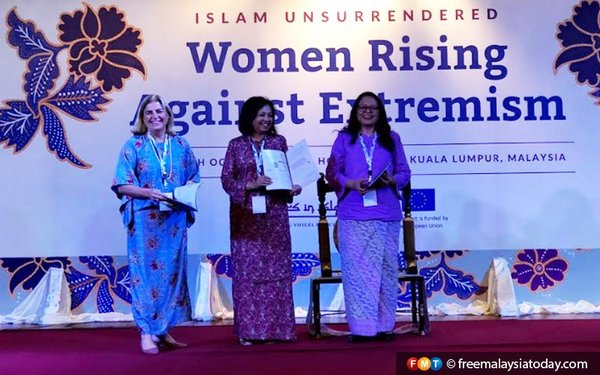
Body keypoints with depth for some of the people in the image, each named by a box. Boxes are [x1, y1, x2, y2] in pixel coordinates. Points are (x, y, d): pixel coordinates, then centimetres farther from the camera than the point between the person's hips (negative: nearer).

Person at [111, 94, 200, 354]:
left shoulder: (181, 145, 9)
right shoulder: (134, 145, 1)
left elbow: (193, 177, 15)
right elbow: (122, 185, -3)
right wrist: (149, 192, -19)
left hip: (175, 218, 3)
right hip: (145, 218, -3)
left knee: (172, 271, 6)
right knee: (146, 272, -3)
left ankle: (164, 330, 18)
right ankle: (147, 333, 4)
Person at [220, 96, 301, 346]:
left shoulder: (279, 142, 10)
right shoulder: (236, 145, 7)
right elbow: (226, 179, 2)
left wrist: (292, 188, -10)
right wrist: (250, 185, -13)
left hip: (274, 215, 1)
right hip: (246, 216, -1)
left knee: (276, 269, 0)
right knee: (247, 270, -1)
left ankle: (275, 327, 7)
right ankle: (249, 330, 5)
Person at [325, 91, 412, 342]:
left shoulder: (392, 139, 14)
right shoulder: (344, 138, 11)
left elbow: (404, 172, 11)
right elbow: (332, 172, 5)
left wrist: (391, 180, -11)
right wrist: (352, 183, -13)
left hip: (386, 214, 1)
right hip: (353, 215, -1)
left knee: (386, 268, 2)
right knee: (356, 269, -4)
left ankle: (385, 325, 10)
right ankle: (361, 326, 2)